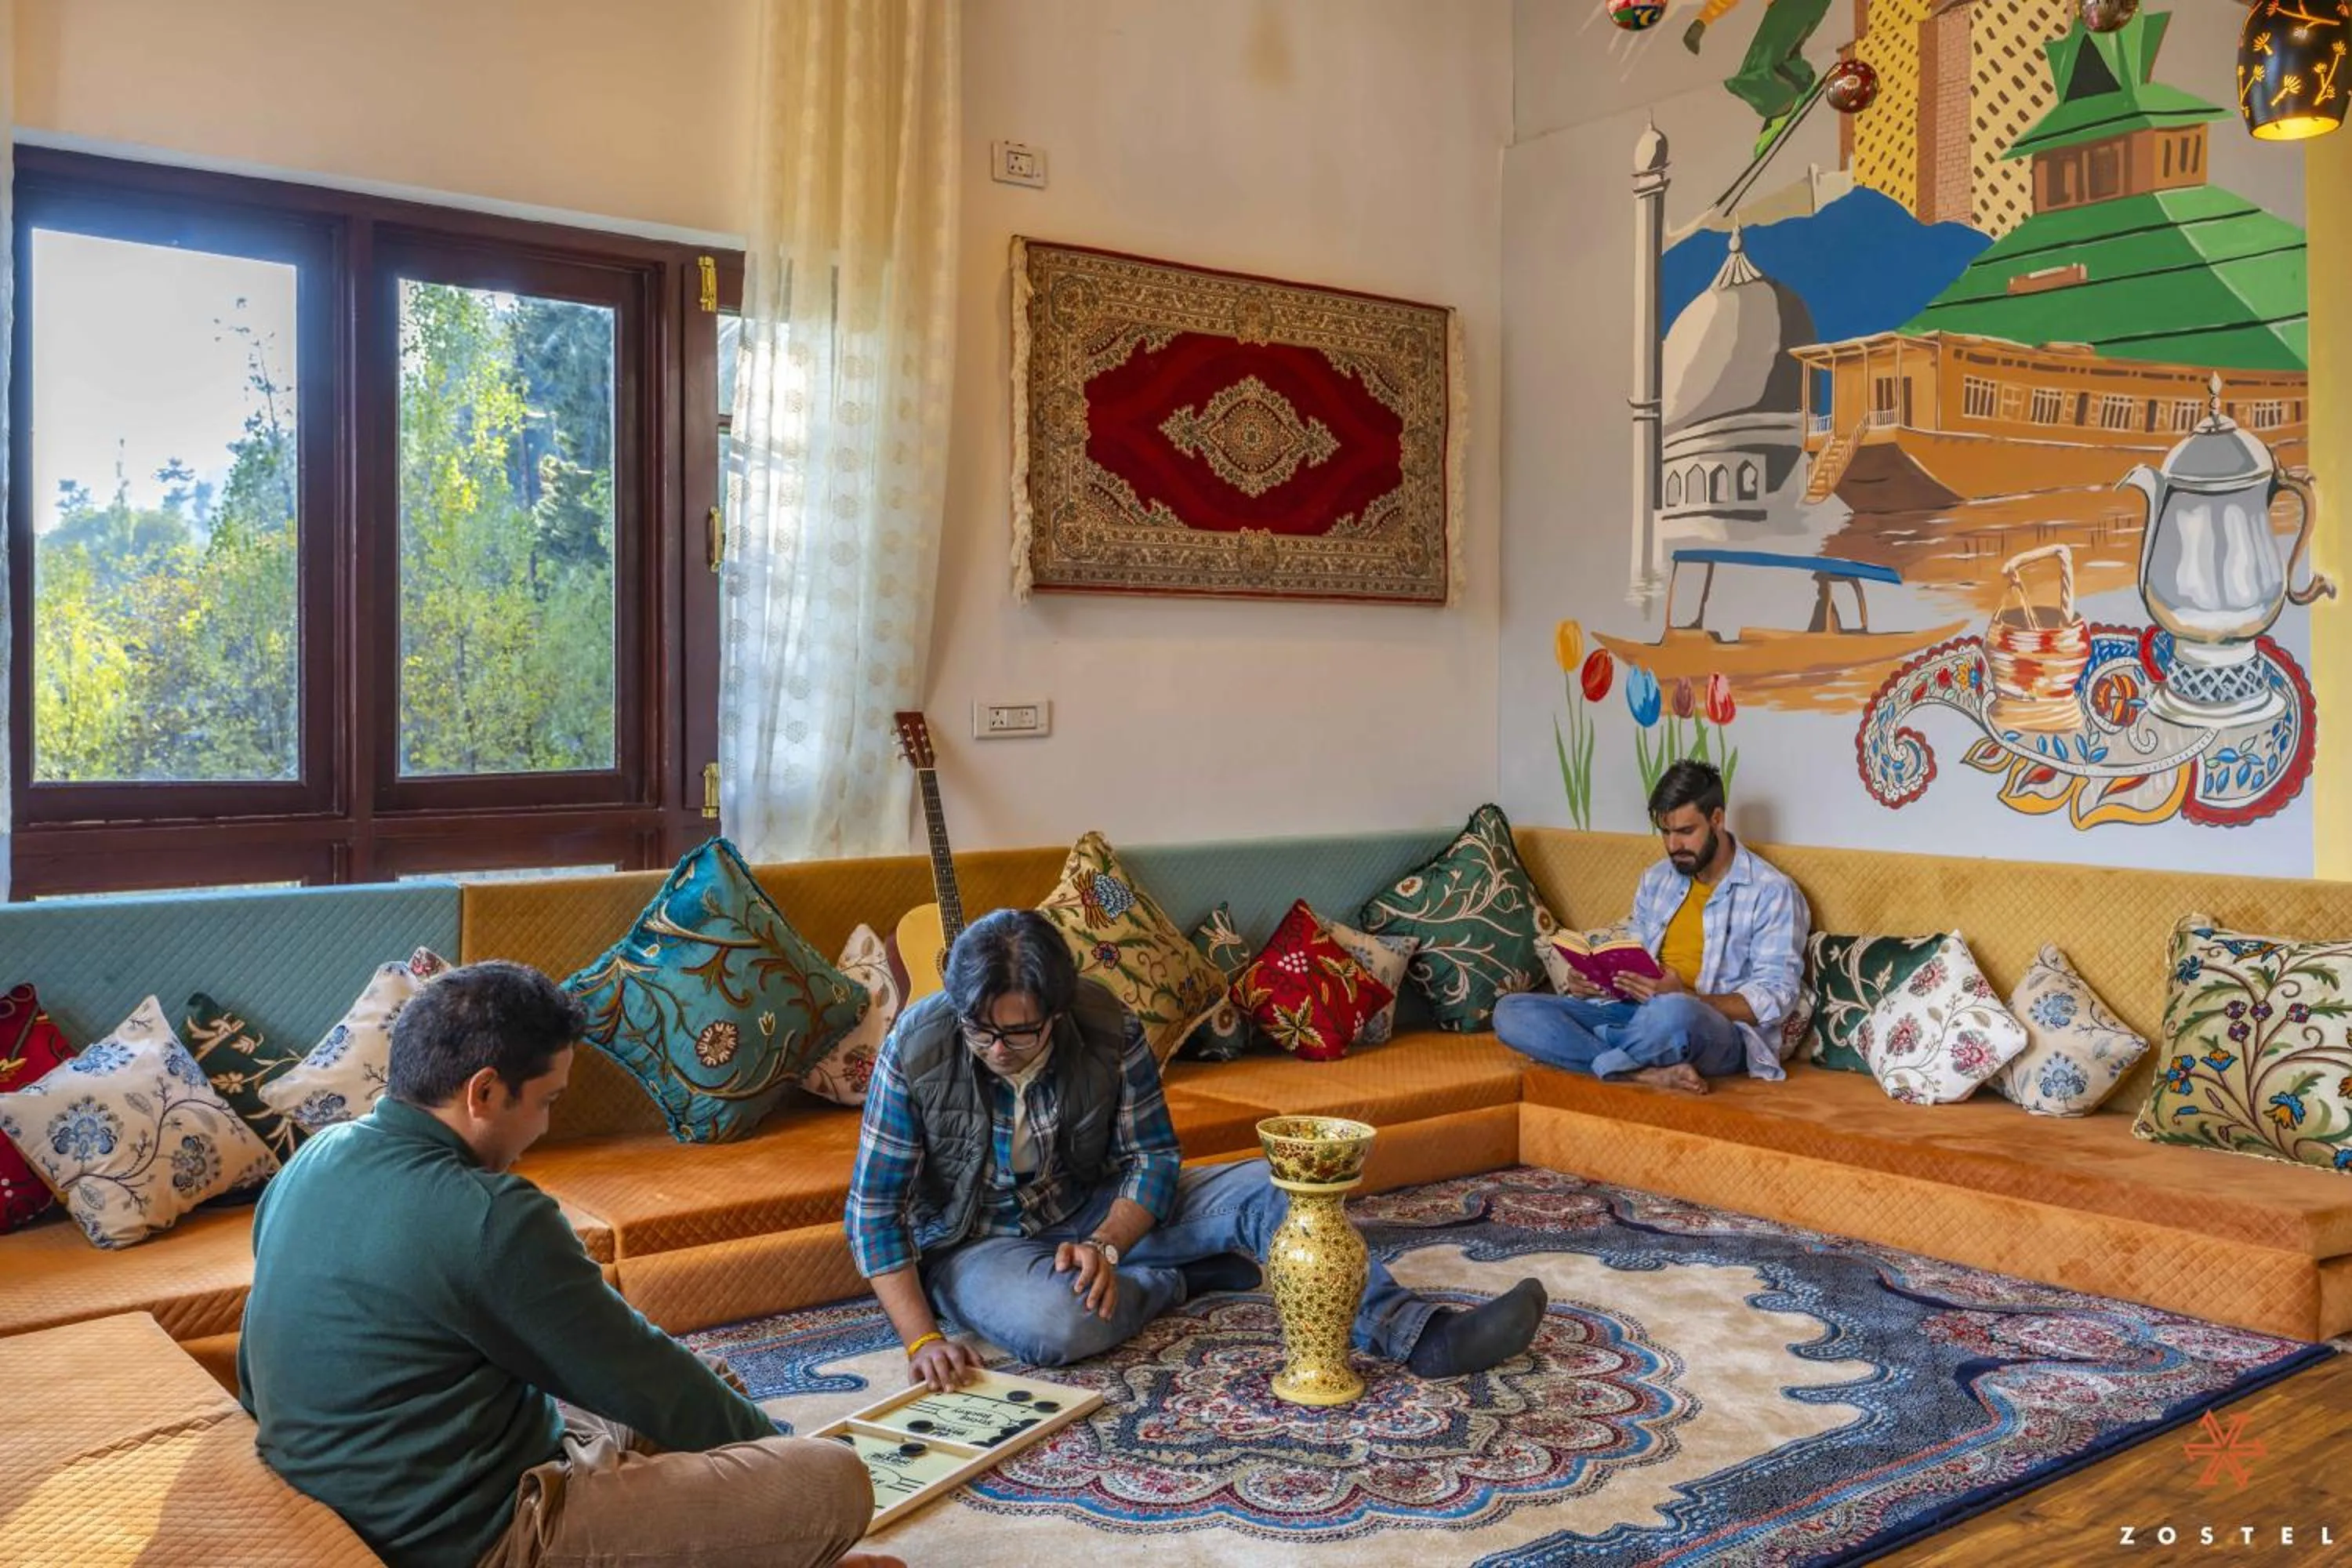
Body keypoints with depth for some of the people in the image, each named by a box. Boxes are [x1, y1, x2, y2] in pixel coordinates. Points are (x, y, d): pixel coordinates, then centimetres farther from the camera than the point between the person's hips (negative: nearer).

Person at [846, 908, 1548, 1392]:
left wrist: (1104, 1244, -27)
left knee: (1264, 1187, -17)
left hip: (1095, 1208, 3)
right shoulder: (915, 1053, -24)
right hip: (977, 1241, -3)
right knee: (1054, 1323, -39)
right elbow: (874, 1211, -19)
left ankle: (1419, 1334, -20)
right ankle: (1186, 1277, -9)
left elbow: (1154, 1158, -9)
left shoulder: (1107, 1026, -18)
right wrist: (922, 1339, -29)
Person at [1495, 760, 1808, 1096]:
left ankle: (1600, 1063, -12)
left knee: (1672, 1015, -44)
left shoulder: (1772, 892, -3)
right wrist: (1593, 978, -1)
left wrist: (1685, 997, -25)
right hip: (1633, 1012, 6)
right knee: (1511, 1011, -14)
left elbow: (1774, 999, -11)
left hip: (1722, 1030, -6)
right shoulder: (1656, 880, 17)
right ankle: (1649, 1073, -27)